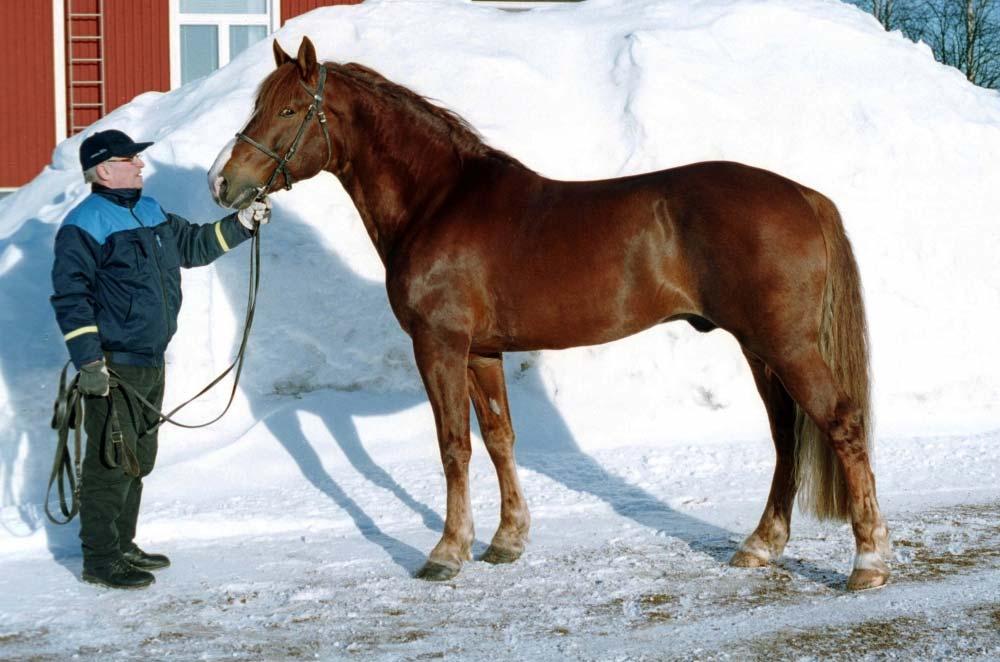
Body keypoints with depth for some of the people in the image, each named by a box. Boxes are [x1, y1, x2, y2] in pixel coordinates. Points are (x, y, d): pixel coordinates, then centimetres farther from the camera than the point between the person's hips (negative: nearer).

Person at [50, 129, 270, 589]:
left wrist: (244, 222, 13)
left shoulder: (151, 212, 12)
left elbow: (195, 246, 25)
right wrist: (88, 362, -21)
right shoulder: (84, 226, -13)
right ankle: (100, 559, 6)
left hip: (151, 361, 9)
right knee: (111, 461, -3)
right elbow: (70, 297, -16)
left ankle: (122, 544, 31)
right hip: (113, 369, -9)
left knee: (139, 460, 18)